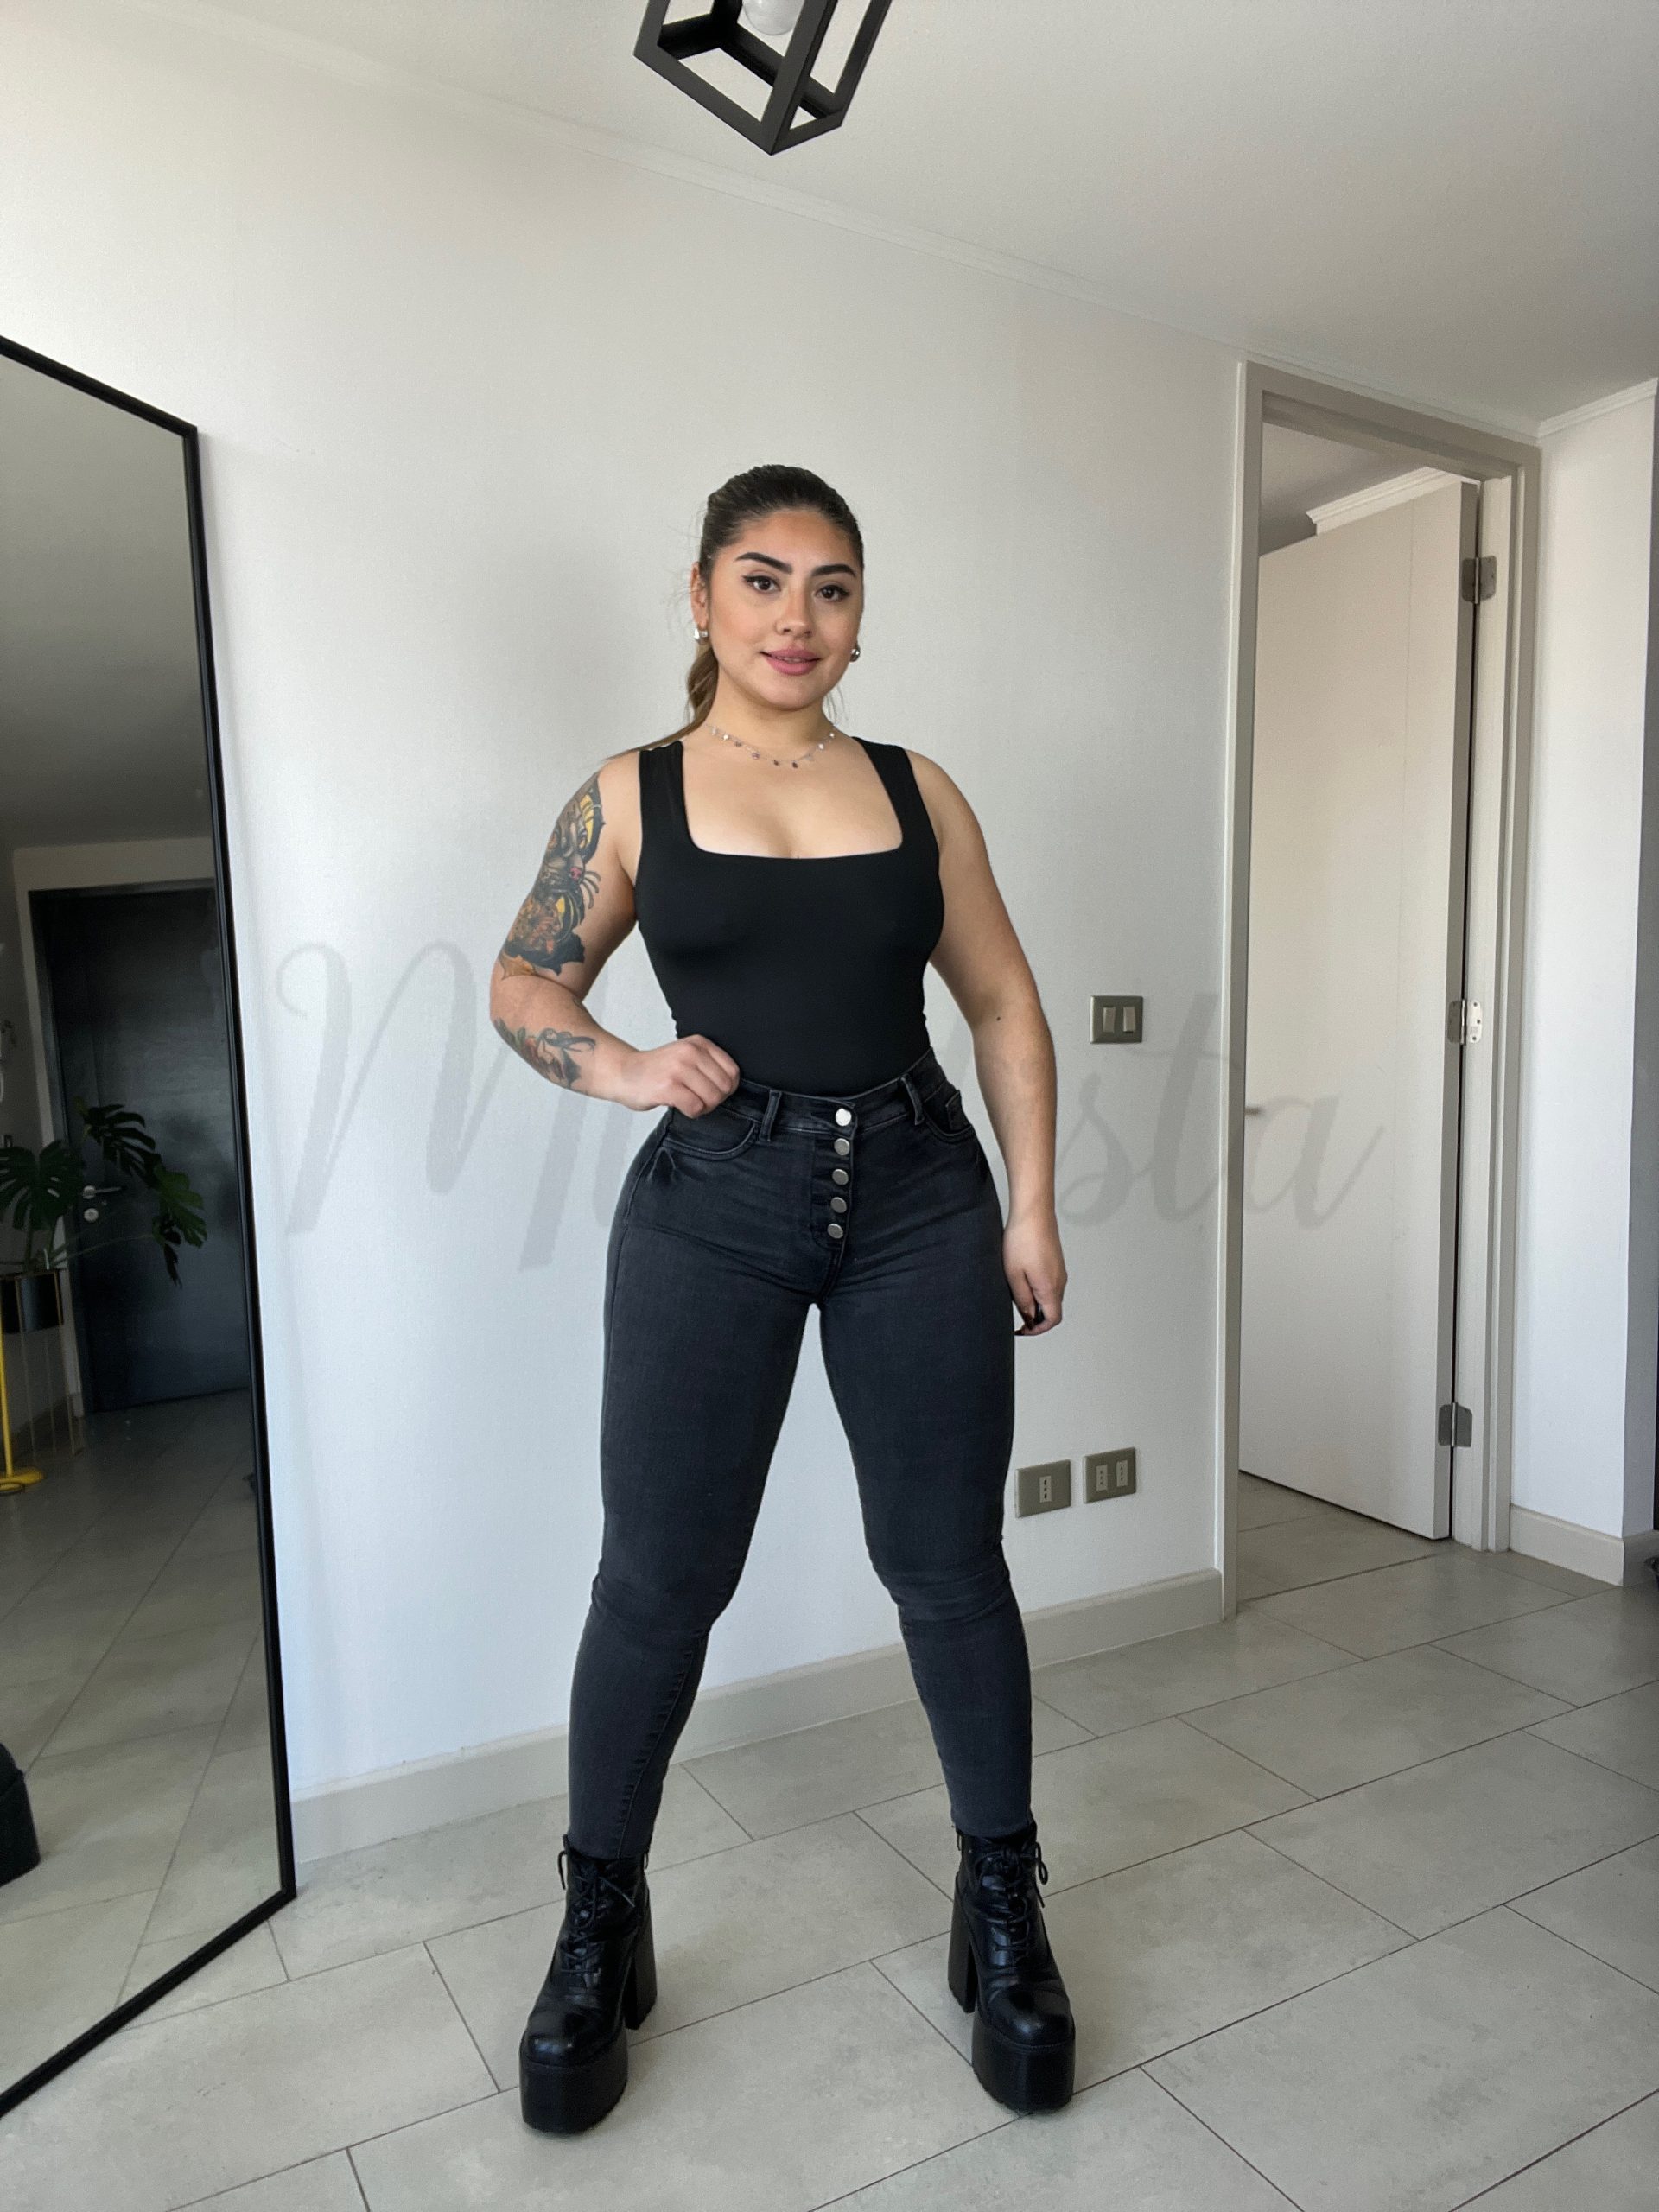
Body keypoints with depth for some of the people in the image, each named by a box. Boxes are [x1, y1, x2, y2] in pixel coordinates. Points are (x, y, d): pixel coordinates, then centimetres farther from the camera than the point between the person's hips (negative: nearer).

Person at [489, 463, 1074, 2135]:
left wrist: (1031, 1212, 4)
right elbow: (521, 980, 11)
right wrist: (619, 1068, -10)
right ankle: (601, 1923, 30)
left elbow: (1003, 1005, 10)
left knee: (949, 1566, 9)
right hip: (713, 1202, -1)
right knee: (659, 1577, 6)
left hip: (919, 1197, 2)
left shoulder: (917, 791, 8)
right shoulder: (632, 794, 4)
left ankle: (1002, 1905, 32)